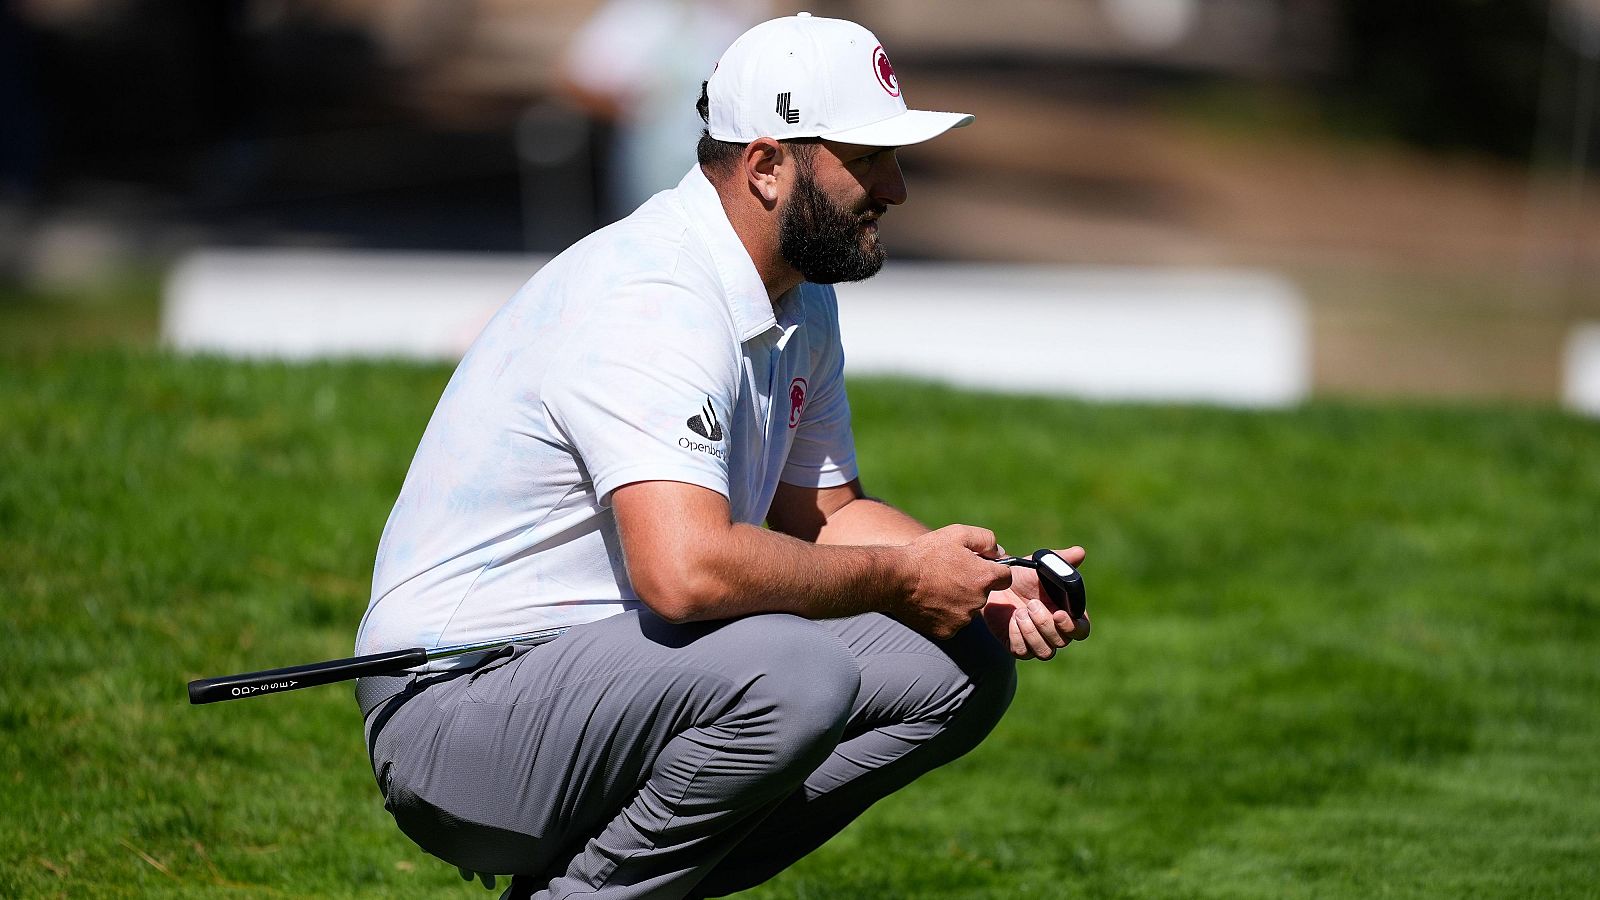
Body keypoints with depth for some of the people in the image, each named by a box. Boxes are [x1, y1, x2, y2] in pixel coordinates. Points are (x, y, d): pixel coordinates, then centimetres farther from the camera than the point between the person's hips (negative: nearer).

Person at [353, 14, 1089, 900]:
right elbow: (685, 569, -35)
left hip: (622, 674, 11)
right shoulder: (653, 302, -22)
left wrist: (990, 582, 1)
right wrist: (899, 578, -21)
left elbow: (824, 514, 20)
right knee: (795, 675, -35)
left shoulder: (799, 298, 10)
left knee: (961, 663, 3)